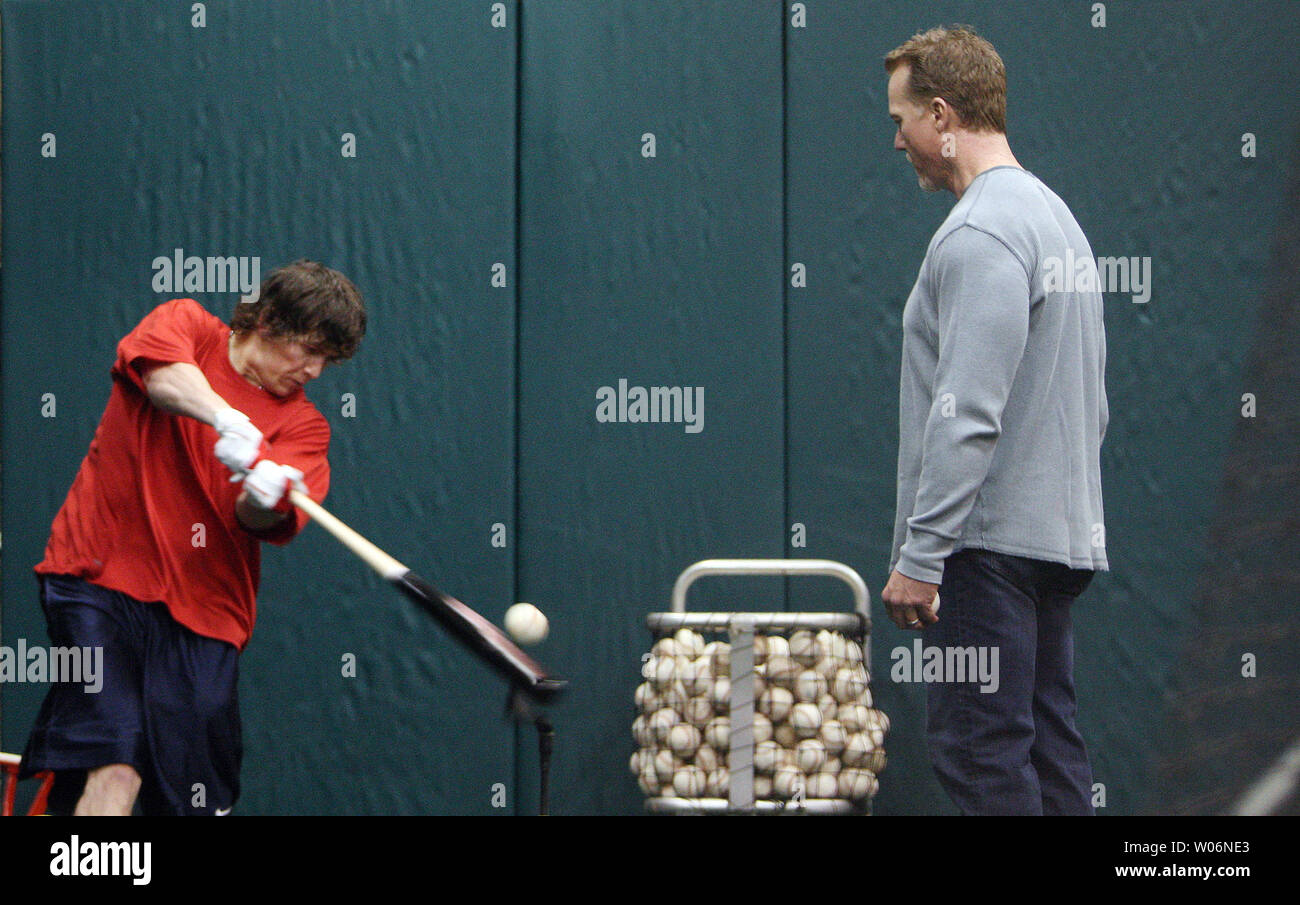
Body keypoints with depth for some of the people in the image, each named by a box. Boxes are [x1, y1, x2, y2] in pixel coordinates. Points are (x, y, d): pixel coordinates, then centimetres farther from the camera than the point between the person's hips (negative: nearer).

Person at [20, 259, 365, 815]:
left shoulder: (304, 424, 9)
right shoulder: (185, 323, 7)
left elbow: (258, 519, -9)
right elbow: (162, 373, -19)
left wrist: (265, 500, -33)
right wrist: (226, 418, -37)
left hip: (200, 612, 3)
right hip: (101, 580, -3)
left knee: (201, 801, -1)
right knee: (115, 768, -20)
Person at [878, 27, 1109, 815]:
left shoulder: (981, 232, -14)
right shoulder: (1055, 212, 19)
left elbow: (969, 413, -22)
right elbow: (1090, 401, 23)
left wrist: (921, 554, -20)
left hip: (990, 536, -10)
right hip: (1063, 539, 10)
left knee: (982, 752, -9)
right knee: (1050, 746, 10)